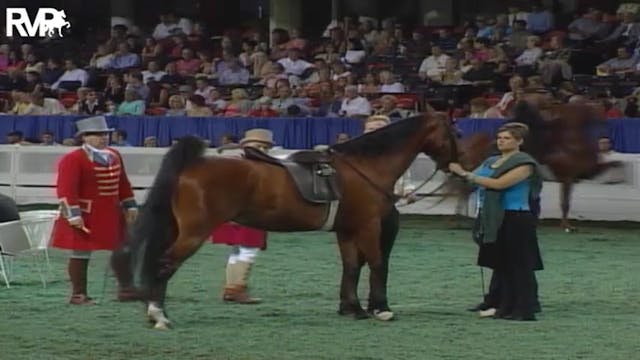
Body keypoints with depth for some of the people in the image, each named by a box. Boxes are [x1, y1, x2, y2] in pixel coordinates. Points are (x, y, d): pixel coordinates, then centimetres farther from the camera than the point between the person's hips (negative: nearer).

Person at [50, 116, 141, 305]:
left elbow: (123, 183, 17)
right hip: (85, 215, -7)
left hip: (112, 214, 7)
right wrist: (74, 214, -25)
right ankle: (78, 295, 6)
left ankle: (126, 289, 20)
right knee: (81, 254, -1)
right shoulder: (73, 159, -14)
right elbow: (66, 189, -19)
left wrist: (130, 206, 13)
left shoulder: (114, 156, 10)